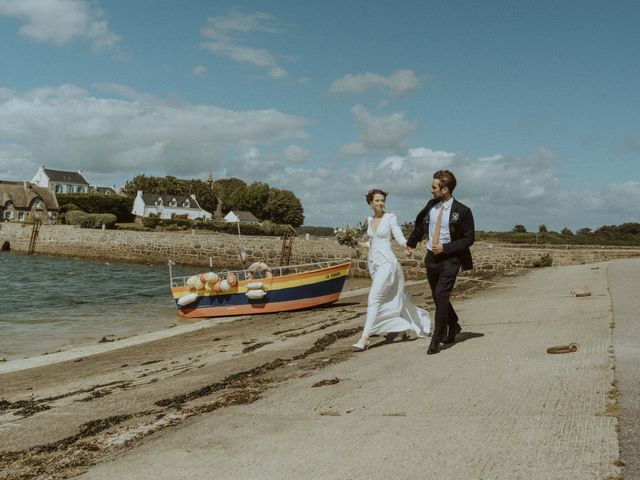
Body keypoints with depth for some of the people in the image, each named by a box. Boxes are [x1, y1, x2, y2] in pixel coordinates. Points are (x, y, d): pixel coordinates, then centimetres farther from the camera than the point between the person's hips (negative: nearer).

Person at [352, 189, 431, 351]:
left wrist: (406, 244, -32)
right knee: (390, 298, 16)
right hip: (373, 262, 7)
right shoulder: (369, 220, 13)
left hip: (386, 262, -7)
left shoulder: (390, 217, -4)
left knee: (374, 298, -17)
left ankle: (365, 337, -21)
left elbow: (399, 237, -13)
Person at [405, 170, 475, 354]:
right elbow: (420, 225, 21)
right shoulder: (431, 206, 4)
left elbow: (469, 238, -10)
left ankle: (436, 339, -7)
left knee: (441, 296, -14)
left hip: (450, 259, -6)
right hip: (431, 258, 6)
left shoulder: (462, 211, -12)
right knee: (438, 297, 15)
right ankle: (453, 326, 38)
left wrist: (445, 248, -16)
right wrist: (410, 244, 28)